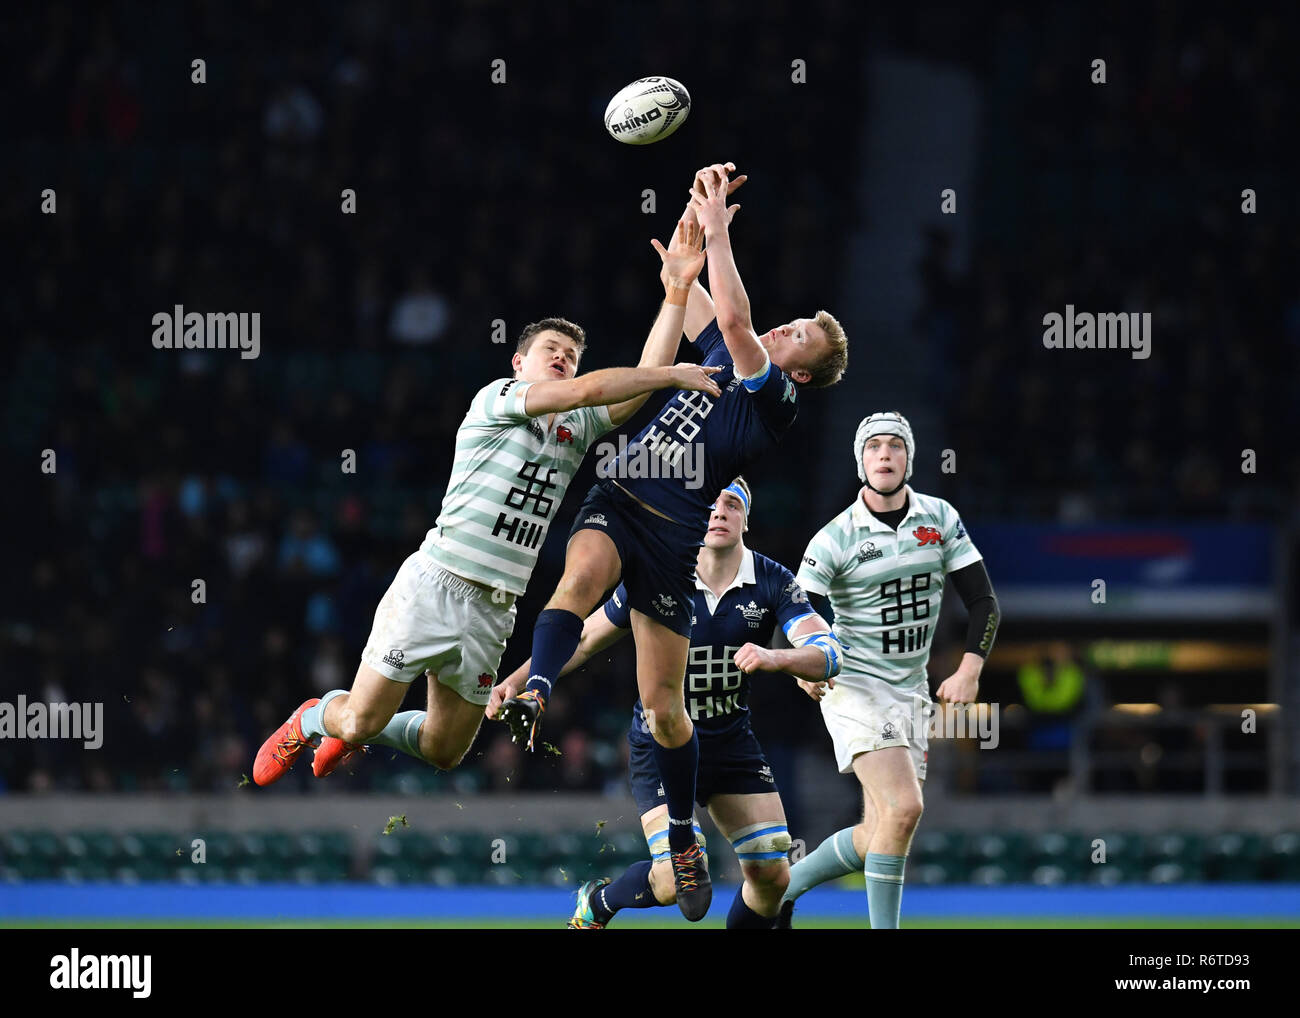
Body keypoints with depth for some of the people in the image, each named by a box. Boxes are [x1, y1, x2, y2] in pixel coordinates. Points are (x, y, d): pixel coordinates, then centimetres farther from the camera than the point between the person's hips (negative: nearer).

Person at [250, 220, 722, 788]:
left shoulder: (578, 430, 15)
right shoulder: (496, 398, -4)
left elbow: (641, 388, 4)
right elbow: (587, 390, -18)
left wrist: (678, 288, 1)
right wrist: (674, 375, -14)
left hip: (494, 609, 6)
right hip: (435, 584, -6)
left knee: (444, 751, 9)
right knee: (362, 719, -7)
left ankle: (353, 732, 37)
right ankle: (311, 721, 28)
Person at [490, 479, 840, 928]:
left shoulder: (772, 582, -7)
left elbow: (829, 654, -17)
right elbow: (584, 640, 0)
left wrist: (776, 658, -39)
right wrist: (516, 682, -11)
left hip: (732, 742, 3)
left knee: (772, 875, -6)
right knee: (677, 880, -18)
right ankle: (598, 901, 15)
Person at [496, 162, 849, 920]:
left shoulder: (775, 400, -3)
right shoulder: (725, 358, 18)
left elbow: (733, 315, -16)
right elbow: (684, 283, 25)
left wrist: (718, 227, -12)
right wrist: (700, 207, 13)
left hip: (673, 531, -5)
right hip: (615, 502, 5)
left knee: (663, 704, 0)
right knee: (581, 574, -32)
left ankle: (685, 840, 20)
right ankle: (534, 699, -56)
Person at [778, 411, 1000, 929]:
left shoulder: (940, 519, 2)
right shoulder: (836, 538, -9)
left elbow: (983, 601, 5)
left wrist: (969, 671, -8)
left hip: (910, 692, 5)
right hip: (854, 687, -5)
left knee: (878, 837, 5)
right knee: (902, 808, -23)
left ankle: (785, 883, 28)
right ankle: (884, 929, -15)